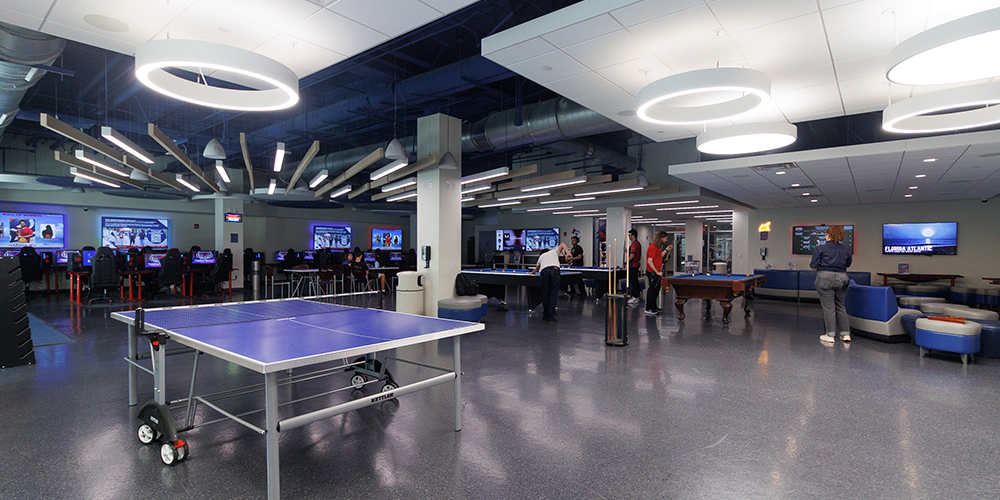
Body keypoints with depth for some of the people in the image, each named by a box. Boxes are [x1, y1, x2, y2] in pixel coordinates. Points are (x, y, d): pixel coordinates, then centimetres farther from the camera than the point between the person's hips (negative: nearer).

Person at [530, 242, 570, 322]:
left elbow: (537, 268, 52)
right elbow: (562, 244, 17)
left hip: (544, 272, 2)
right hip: (555, 270, -2)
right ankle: (550, 317, 1)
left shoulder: (541, 256, 37)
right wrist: (567, 252, 1)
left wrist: (532, 272, 73)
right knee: (553, 295, 1)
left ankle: (545, 315, 18)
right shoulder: (555, 251, 33)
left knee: (545, 295, 12)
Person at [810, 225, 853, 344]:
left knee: (828, 307, 1)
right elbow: (848, 264, 17)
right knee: (840, 306, 17)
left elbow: (814, 266, -8)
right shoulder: (846, 250, 7)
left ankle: (830, 335, 4)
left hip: (825, 278, -4)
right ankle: (845, 334, 18)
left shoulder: (820, 249, -7)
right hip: (841, 278, 4)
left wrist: (810, 262, 13)